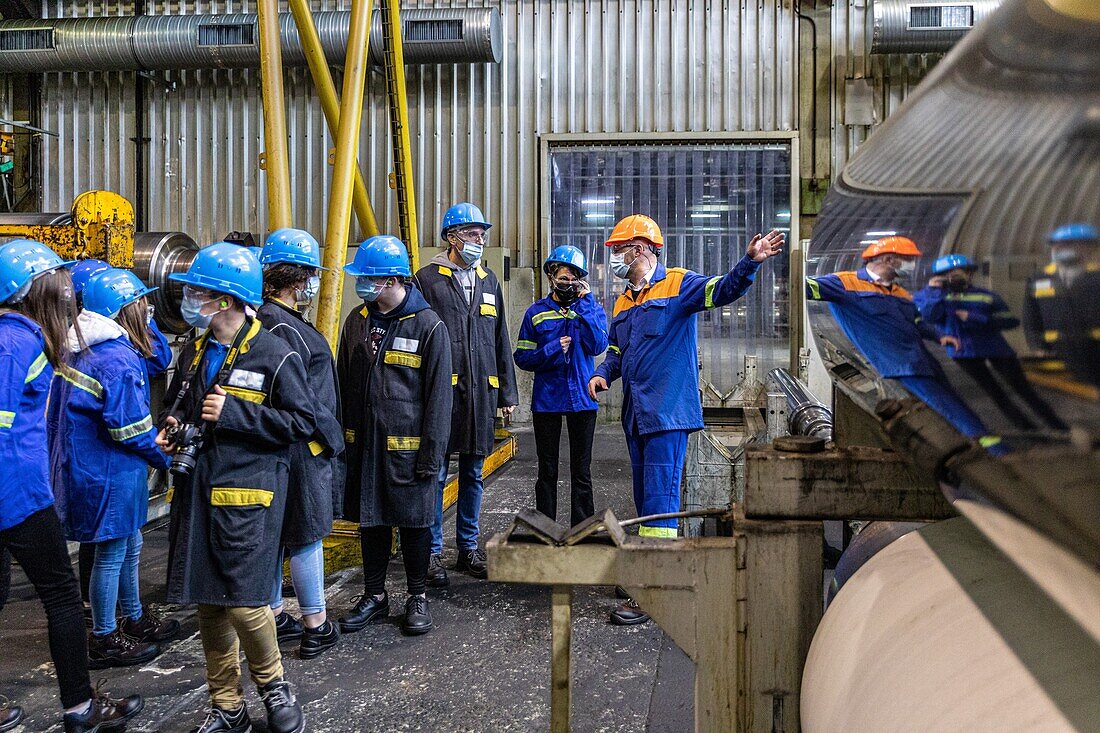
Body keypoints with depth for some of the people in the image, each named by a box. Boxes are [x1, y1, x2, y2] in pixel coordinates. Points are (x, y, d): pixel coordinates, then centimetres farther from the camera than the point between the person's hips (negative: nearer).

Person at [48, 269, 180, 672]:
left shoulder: (81, 350, 6)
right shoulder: (118, 360, -23)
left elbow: (57, 413, 14)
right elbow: (131, 429, -22)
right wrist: (163, 457, -5)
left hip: (83, 461, 10)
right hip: (110, 472, -10)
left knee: (130, 546, 22)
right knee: (111, 555, 5)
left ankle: (134, 619, 38)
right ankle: (104, 640, 20)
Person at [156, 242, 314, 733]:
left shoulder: (274, 355, -9)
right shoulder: (194, 352, 12)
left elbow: (303, 423, -12)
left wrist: (234, 413, -18)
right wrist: (173, 429, 6)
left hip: (247, 496, -7)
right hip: (196, 492, 7)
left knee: (244, 604, -7)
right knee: (208, 604, 11)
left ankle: (272, 685, 22)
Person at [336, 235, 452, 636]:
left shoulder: (429, 326, -9)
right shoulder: (357, 321, 7)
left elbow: (438, 397, -10)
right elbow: (343, 385, 14)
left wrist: (431, 456, -12)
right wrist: (340, 437, 9)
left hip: (407, 447, -5)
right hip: (363, 444, 5)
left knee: (413, 523, 7)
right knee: (371, 521, 14)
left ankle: (417, 598, 24)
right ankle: (374, 595, 30)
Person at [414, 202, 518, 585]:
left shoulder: (488, 282, 16)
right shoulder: (429, 279, -1)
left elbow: (501, 342, 18)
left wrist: (507, 392, 14)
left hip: (480, 393, 5)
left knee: (473, 474, 12)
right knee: (436, 475, 1)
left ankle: (469, 547, 24)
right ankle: (433, 552, 13)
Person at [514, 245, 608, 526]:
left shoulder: (591, 308, 2)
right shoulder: (536, 313, 2)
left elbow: (598, 345, -15)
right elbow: (522, 357, 0)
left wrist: (585, 304, -17)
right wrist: (553, 349, -14)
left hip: (582, 399, 0)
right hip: (546, 400, 0)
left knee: (581, 471, 9)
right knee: (547, 471, 9)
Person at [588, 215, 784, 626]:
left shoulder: (677, 285, -3)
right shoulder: (622, 304, 20)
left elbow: (723, 290, -17)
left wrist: (750, 263, -36)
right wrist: (602, 374, 4)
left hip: (668, 411, -8)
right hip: (636, 414, 8)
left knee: (660, 497, -8)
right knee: (645, 497, 15)